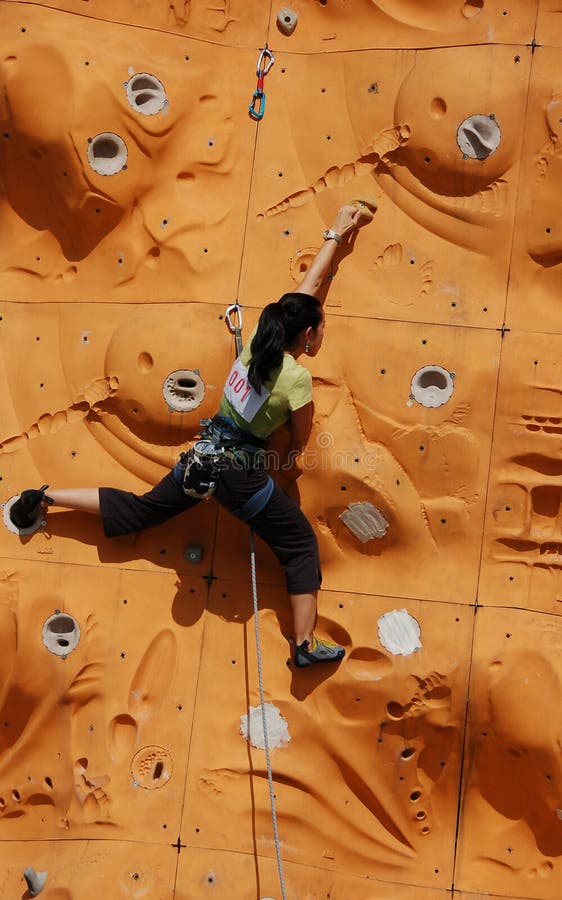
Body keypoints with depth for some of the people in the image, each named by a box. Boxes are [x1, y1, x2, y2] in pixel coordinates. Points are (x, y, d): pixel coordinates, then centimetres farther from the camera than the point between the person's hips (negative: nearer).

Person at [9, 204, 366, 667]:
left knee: (138, 511, 23)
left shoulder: (259, 343, 1)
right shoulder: (297, 378, -18)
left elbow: (309, 286, 12)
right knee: (302, 544, 7)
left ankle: (47, 498, 22)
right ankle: (307, 644, 7)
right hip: (241, 471, -7)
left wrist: (335, 235, 21)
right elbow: (301, 438, -4)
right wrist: (293, 459, 19)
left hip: (203, 454, 7)